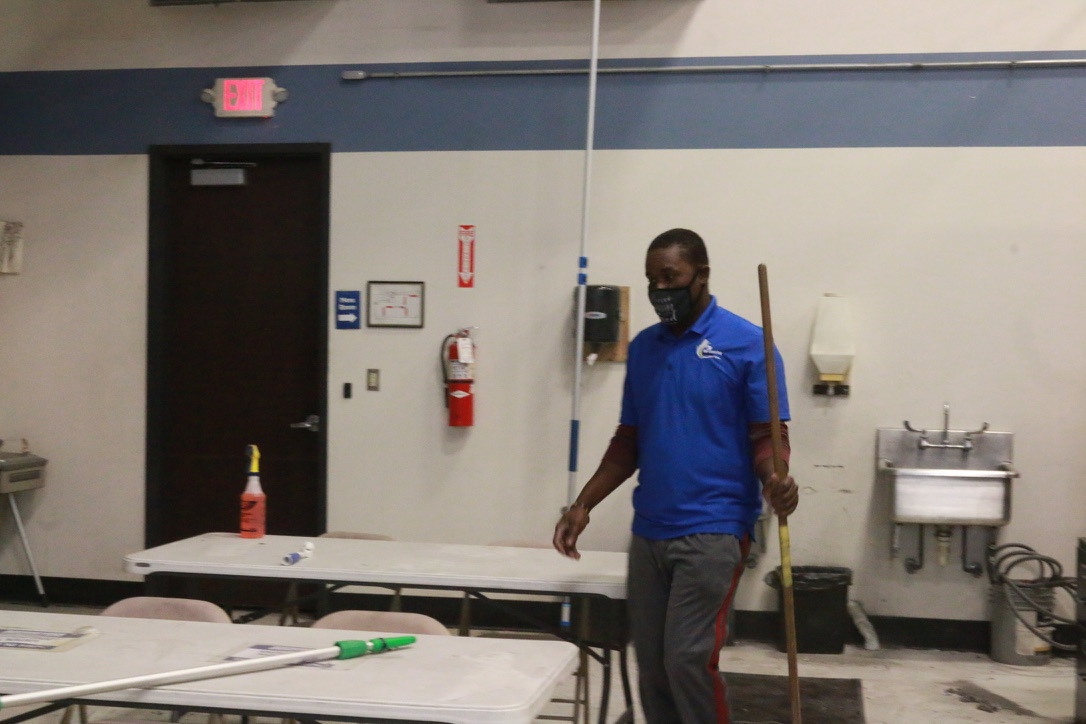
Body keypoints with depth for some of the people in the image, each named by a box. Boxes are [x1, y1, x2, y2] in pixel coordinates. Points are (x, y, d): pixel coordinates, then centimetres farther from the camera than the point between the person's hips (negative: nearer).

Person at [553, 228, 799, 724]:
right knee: (651, 665, 9)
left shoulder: (747, 343, -5)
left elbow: (767, 436, -7)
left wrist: (774, 480, -28)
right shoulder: (643, 347, 12)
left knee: (688, 659, -10)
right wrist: (582, 506, 8)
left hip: (712, 531, -6)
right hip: (648, 531, 6)